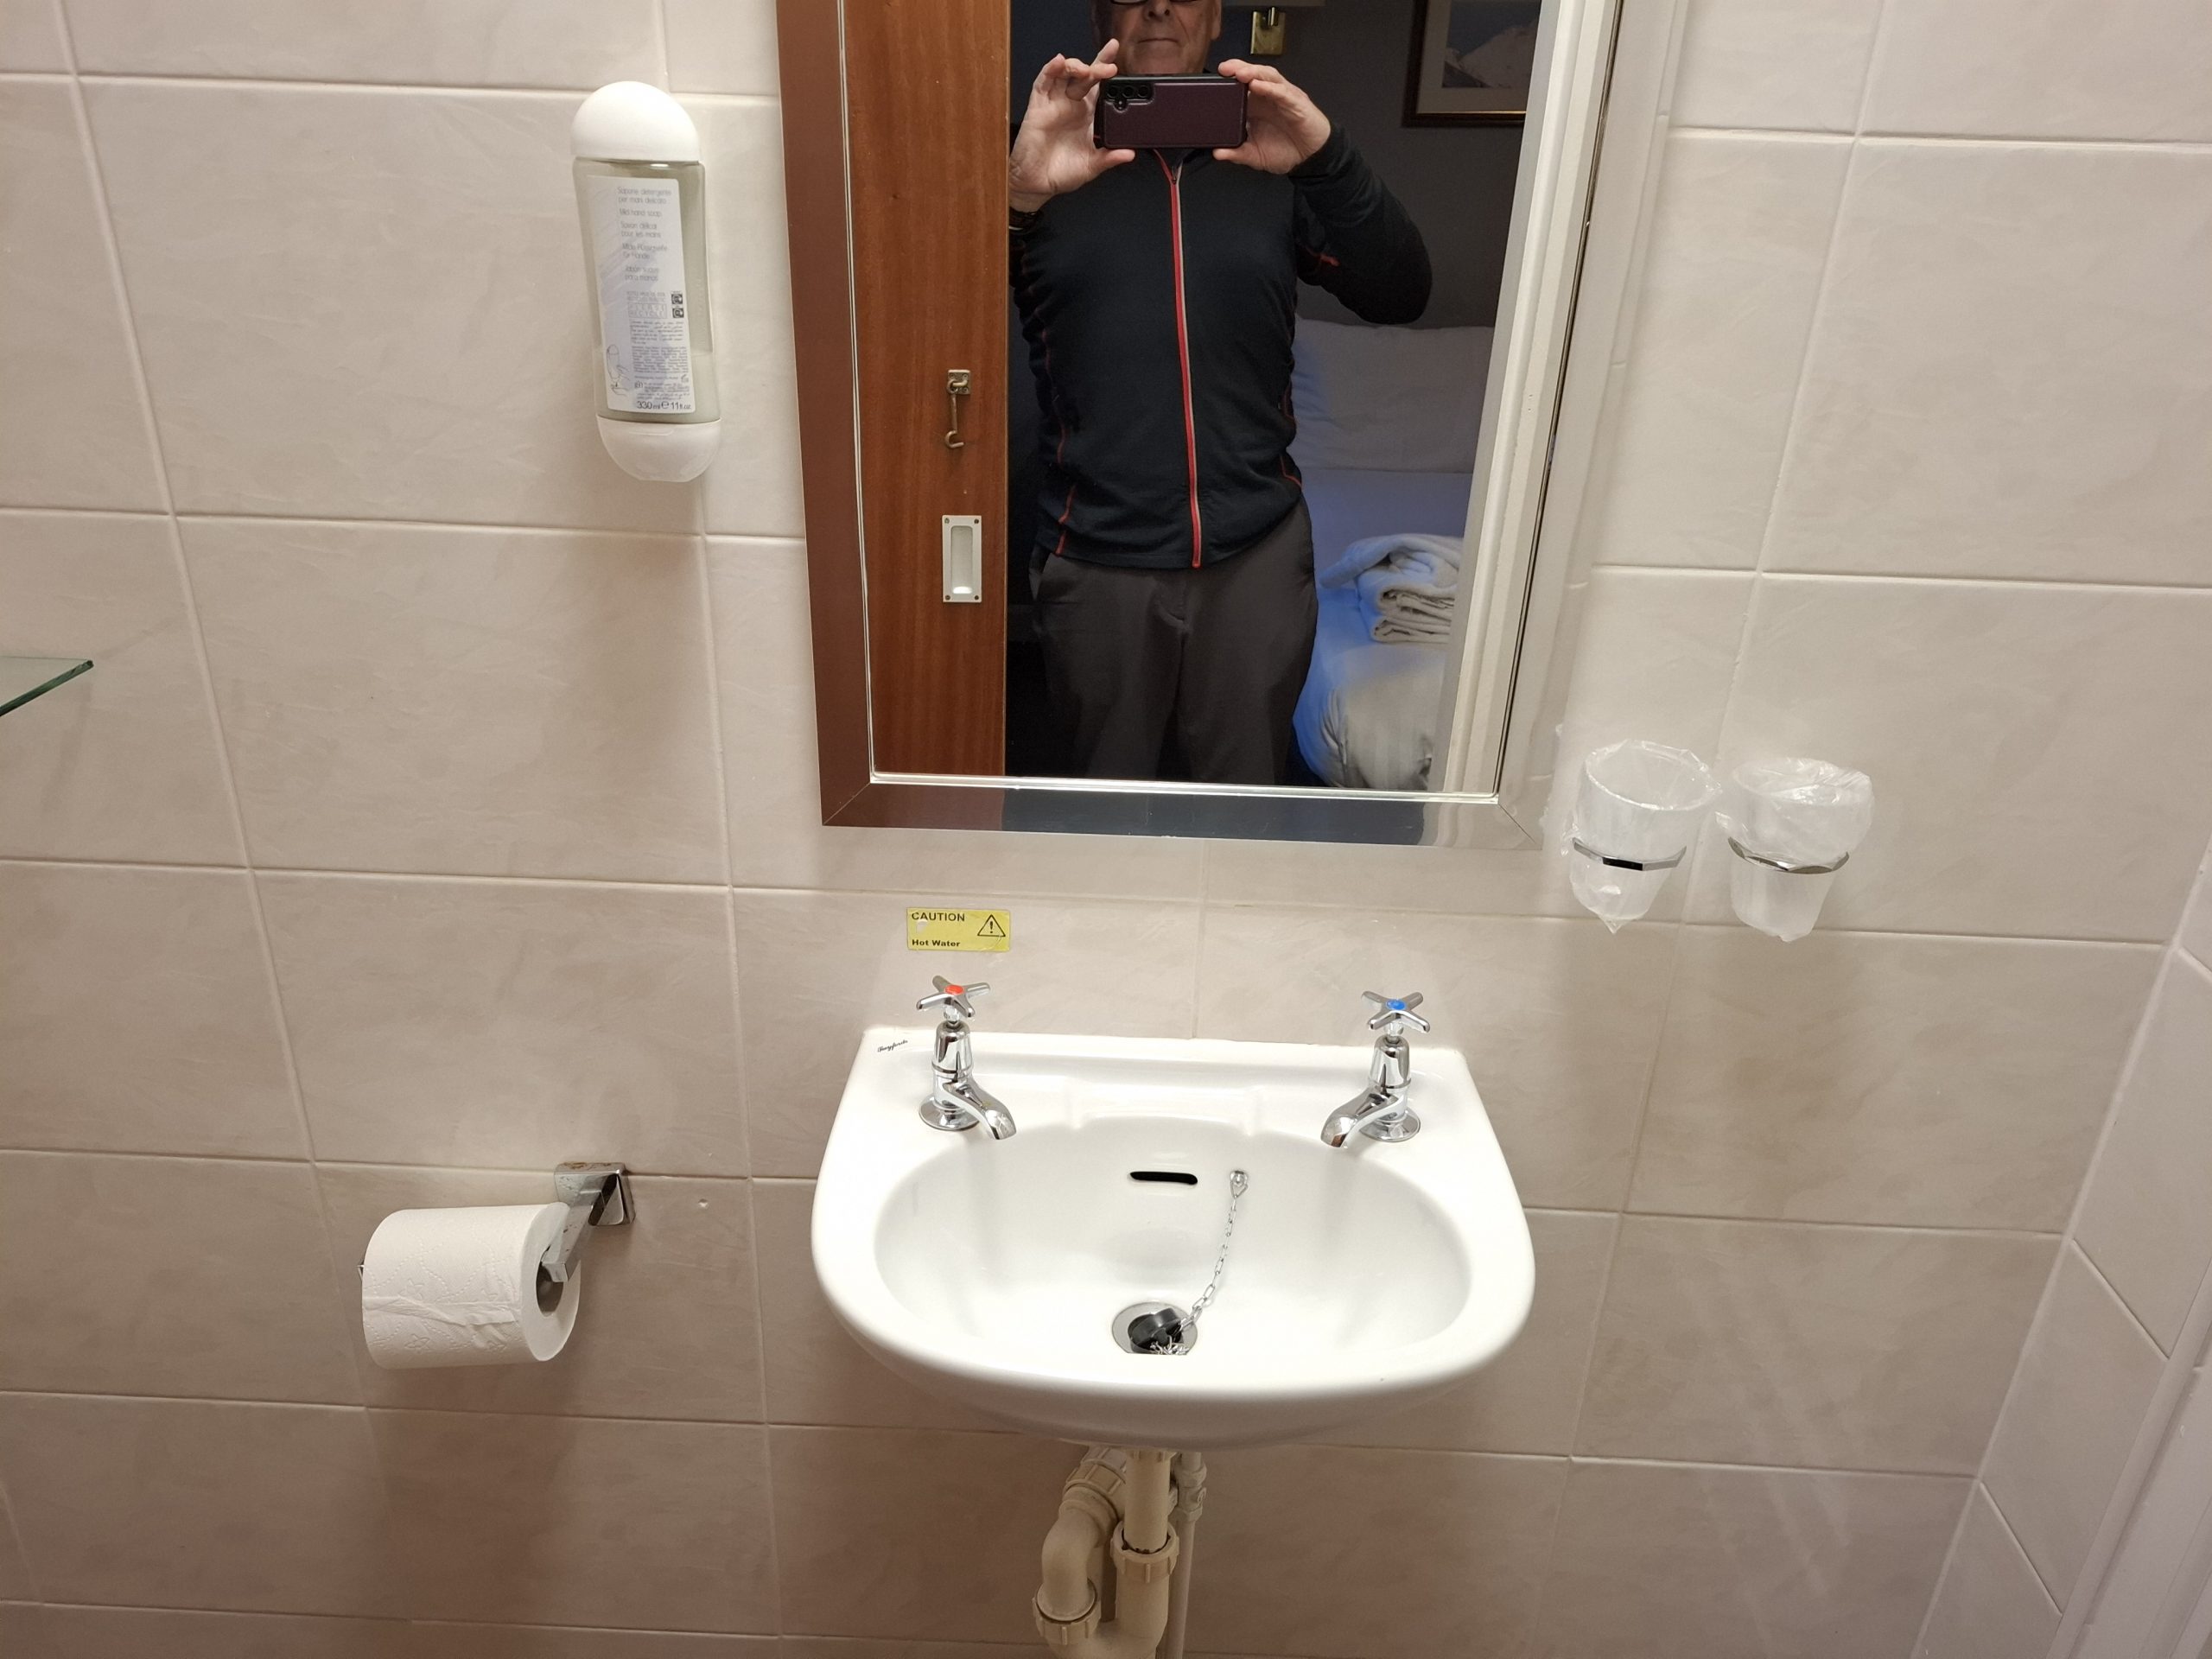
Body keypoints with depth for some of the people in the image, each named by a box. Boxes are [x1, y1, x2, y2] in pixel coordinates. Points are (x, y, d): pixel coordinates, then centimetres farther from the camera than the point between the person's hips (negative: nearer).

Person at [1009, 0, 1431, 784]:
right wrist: (1016, 192, -32)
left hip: (1256, 552, 1)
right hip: (1098, 559, -1)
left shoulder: (1270, 162, 6)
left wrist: (1328, 158, -21)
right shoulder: (1050, 159, 2)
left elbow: (1400, 295, -4)